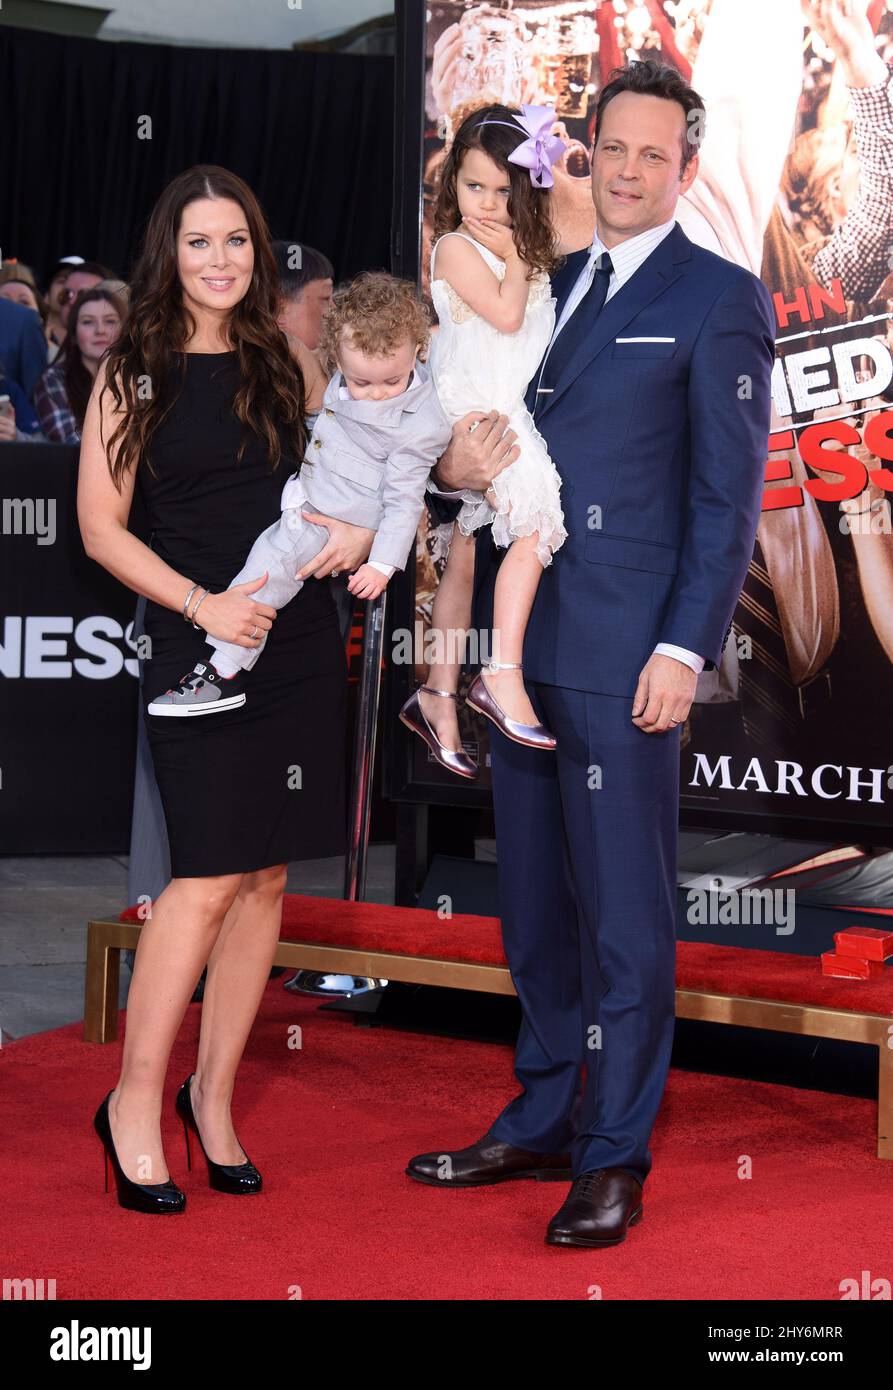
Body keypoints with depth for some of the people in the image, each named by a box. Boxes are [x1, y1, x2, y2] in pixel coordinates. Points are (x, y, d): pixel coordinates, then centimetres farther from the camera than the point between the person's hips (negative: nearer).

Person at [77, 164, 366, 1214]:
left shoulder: (282, 364, 11)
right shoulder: (133, 372, 0)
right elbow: (101, 527, -3)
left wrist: (360, 528, 0)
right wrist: (201, 604, -15)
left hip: (298, 645, 5)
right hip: (196, 646, -4)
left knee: (266, 878, 5)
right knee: (208, 878, -10)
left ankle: (214, 1095, 18)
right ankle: (135, 1103, 3)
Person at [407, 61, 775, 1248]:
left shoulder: (718, 300, -2)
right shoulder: (547, 286, 17)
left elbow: (729, 496, -7)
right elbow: (493, 434, 22)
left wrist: (685, 650, -14)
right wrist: (453, 466, -3)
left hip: (623, 656, -7)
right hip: (524, 645, 7)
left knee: (624, 912, -1)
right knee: (536, 902, 14)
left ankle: (614, 1159, 8)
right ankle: (541, 1123, 26)